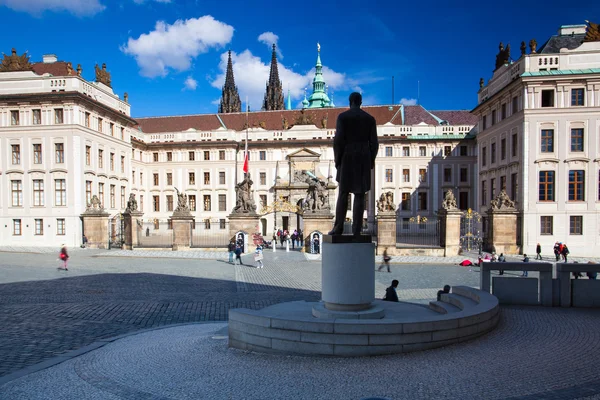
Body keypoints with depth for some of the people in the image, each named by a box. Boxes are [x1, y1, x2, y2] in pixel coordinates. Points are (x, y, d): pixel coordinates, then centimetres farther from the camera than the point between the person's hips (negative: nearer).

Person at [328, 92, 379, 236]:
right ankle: (356, 229, -2)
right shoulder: (370, 118, 6)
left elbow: (338, 140, -10)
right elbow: (374, 142, 1)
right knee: (360, 194, 3)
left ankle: (339, 227, 0)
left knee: (343, 193, 6)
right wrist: (371, 160, 11)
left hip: (347, 158, -2)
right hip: (363, 159, 2)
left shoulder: (342, 116, -2)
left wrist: (337, 159, -2)